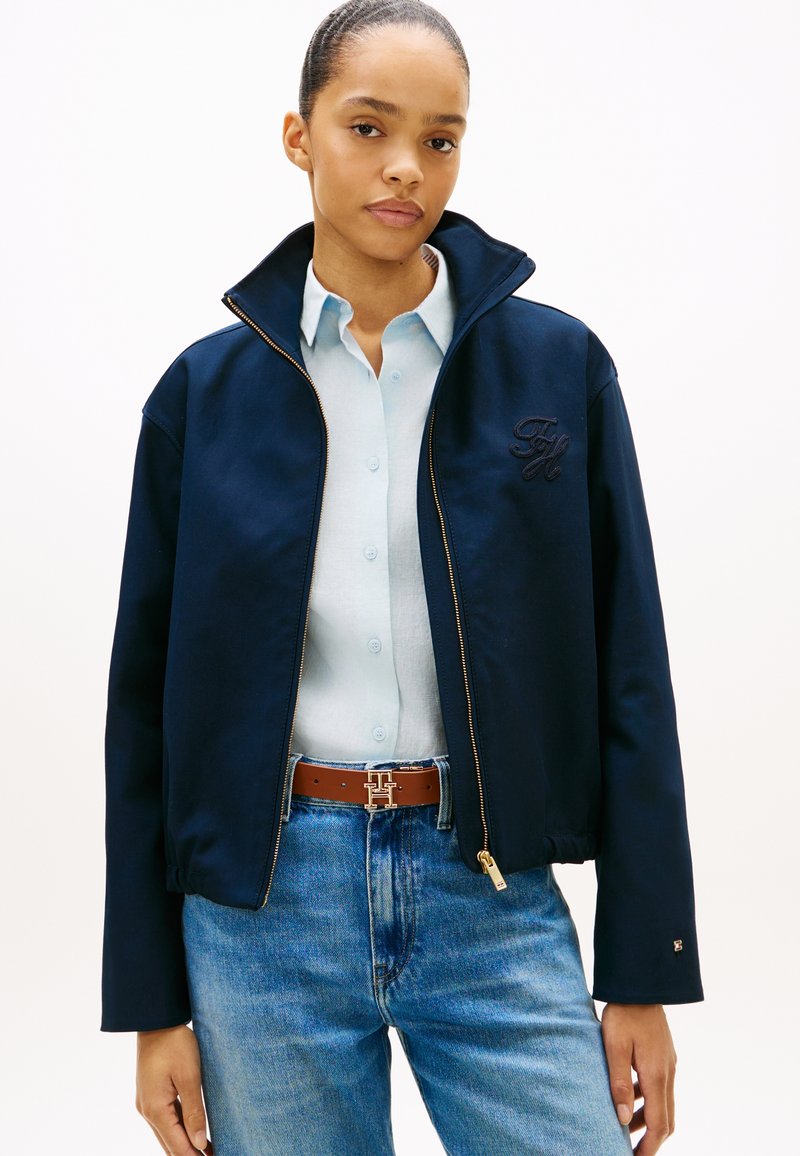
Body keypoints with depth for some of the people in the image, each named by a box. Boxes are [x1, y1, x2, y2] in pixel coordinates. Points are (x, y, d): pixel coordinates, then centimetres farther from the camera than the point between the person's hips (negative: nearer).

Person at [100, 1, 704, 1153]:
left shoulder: (560, 365, 0)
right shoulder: (204, 390, 2)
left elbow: (627, 673, 1)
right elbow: (149, 695, 4)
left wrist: (645, 972, 0)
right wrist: (154, 1005, 3)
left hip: (494, 903, 0)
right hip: (265, 906, 1)